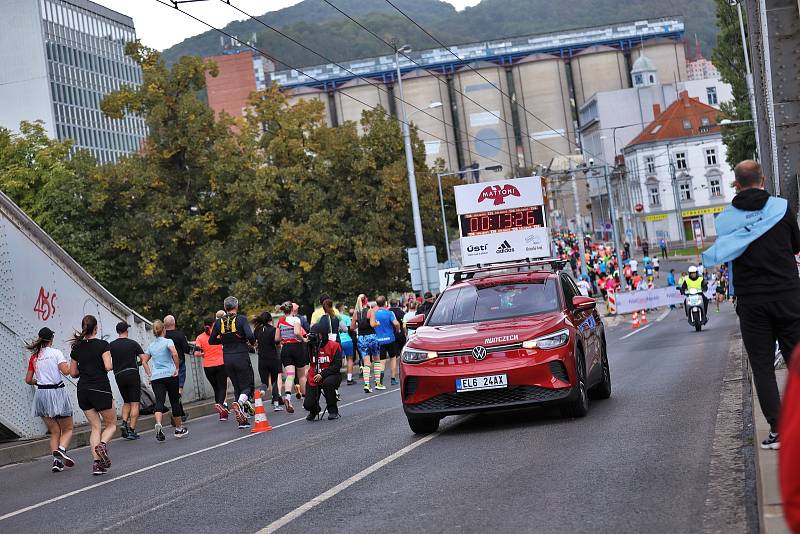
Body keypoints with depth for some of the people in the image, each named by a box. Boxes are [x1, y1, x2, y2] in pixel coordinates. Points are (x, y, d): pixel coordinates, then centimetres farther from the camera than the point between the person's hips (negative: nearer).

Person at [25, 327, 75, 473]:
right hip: (57, 392, -4)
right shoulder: (56, 353, -4)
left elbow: (28, 380, 10)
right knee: (67, 429, 7)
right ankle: (61, 449, -21)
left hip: (41, 394, 4)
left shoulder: (34, 357, 9)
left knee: (54, 432, 13)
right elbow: (66, 371, -15)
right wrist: (67, 364, 6)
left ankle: (57, 460, -3)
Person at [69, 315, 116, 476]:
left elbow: (73, 373, 10)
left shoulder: (77, 348, 7)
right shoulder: (102, 344, -8)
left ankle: (97, 462, -3)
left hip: (83, 391, 5)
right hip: (101, 390, -5)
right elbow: (108, 366, -17)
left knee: (95, 427, 10)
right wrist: (112, 364, 4)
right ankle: (102, 444, -20)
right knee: (111, 424, 11)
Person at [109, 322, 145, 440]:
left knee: (126, 402, 20)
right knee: (135, 403, -1)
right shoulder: (133, 344, -2)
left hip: (119, 376, 3)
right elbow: (144, 358, -7)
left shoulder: (111, 345, 4)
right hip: (132, 374, -3)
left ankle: (124, 423, -1)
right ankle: (132, 430, -8)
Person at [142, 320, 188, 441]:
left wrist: (150, 375, 17)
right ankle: (179, 428, 20)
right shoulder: (168, 341, -3)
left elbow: (144, 361, 15)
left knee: (159, 402, -6)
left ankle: (158, 424, -33)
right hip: (170, 375, -3)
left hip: (156, 378, 3)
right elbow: (175, 354, -19)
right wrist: (177, 369, -10)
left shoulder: (151, 346, 13)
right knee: (175, 401, 10)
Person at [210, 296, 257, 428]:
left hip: (227, 359, 4)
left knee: (237, 387, 14)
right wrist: (252, 342, 0)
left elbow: (211, 340, 6)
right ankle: (239, 402, -26)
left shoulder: (219, 322, 2)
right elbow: (250, 336, -21)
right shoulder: (241, 319, -10)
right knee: (247, 386, 7)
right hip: (241, 357, -4)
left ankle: (242, 420, 10)